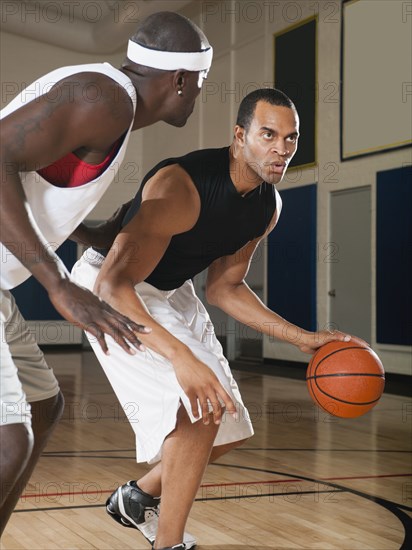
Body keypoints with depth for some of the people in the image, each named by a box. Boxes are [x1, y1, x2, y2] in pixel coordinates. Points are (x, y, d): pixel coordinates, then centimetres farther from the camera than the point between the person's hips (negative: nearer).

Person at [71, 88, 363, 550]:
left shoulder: (268, 206, -6)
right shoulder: (181, 186, -33)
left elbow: (223, 288, 5)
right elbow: (114, 285, -37)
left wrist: (303, 338, -1)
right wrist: (181, 356, -49)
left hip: (171, 294, 8)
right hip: (111, 289, -8)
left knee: (229, 428, 11)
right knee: (198, 408, -25)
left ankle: (138, 498, 34)